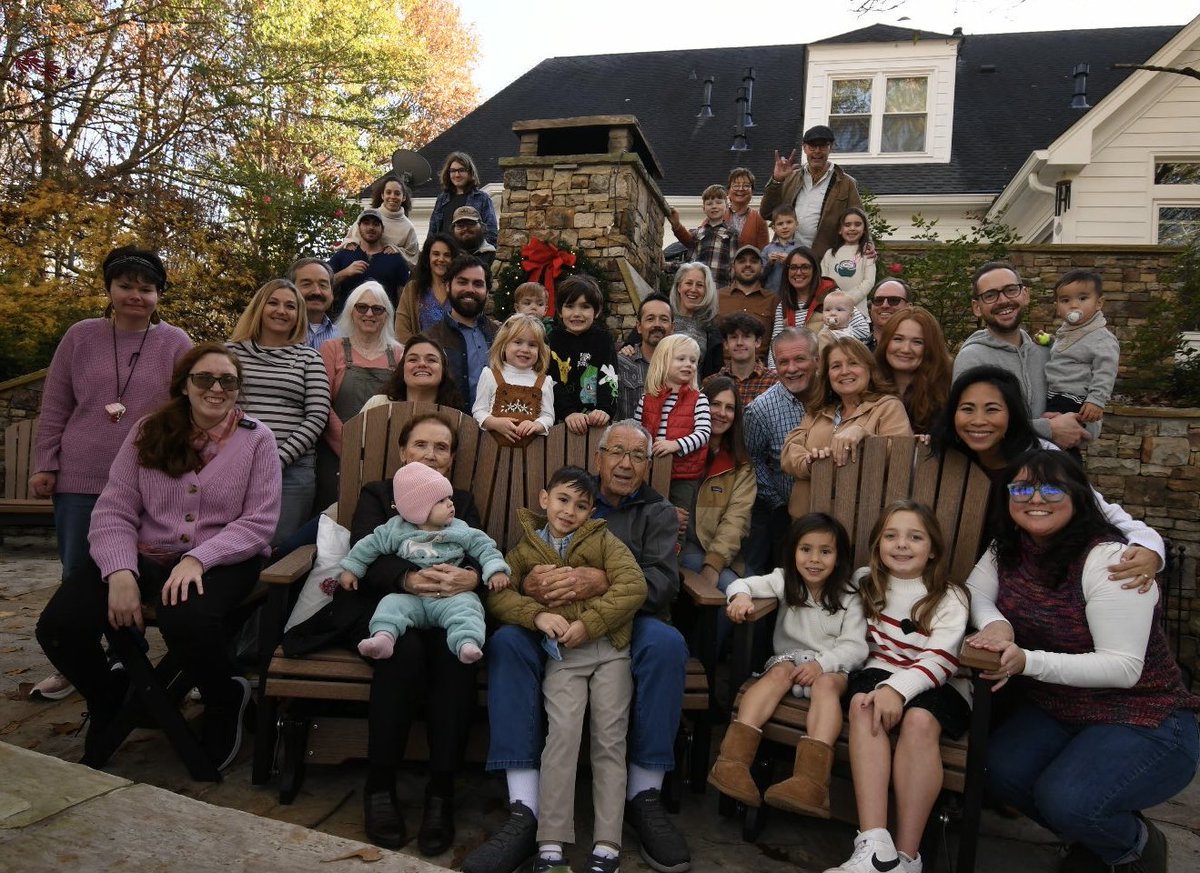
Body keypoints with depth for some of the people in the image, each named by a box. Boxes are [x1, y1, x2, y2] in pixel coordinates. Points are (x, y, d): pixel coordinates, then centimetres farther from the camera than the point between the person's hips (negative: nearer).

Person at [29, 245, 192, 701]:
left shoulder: (175, 343, 0)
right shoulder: (80, 336, 5)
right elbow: (54, 408, 7)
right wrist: (45, 465, 3)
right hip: (79, 480, 2)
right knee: (77, 576, 10)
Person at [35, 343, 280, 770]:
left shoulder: (257, 439, 0)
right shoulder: (149, 432, 6)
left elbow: (259, 521, -7)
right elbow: (113, 511, 0)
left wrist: (199, 558, -22)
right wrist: (121, 571, -18)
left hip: (223, 560, -3)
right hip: (146, 556, 4)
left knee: (185, 619, -36)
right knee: (59, 625, -18)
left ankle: (225, 703, -2)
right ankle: (108, 699, 16)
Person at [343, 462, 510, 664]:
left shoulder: (460, 531, 6)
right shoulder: (396, 530, 7)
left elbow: (483, 546, 6)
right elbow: (370, 545, 15)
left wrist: (496, 570, -9)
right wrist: (351, 569, 16)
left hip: (452, 596, -1)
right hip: (411, 598, 1)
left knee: (465, 605, -30)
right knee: (391, 603, -24)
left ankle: (467, 644, -47)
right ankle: (383, 637, -43)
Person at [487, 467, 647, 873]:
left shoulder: (603, 540, 9)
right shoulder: (525, 549, 13)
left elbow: (633, 586, -5)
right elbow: (497, 594, 1)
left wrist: (589, 623, -15)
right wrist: (538, 615, -16)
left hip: (610, 648, 0)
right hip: (561, 654, 0)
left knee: (610, 738, -4)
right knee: (562, 732, -17)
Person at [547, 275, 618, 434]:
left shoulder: (604, 339, 9)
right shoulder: (551, 340, 7)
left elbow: (608, 379, -5)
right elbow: (551, 383, -5)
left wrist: (605, 410, -23)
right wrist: (568, 413, -21)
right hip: (560, 421, -1)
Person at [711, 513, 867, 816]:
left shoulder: (848, 599, 1)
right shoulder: (784, 582, 4)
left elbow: (855, 647, -7)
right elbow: (744, 583, -4)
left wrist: (821, 663, -24)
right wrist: (741, 596, -30)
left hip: (831, 667, -1)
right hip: (788, 657, 1)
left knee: (826, 683, -33)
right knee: (780, 672, -32)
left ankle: (811, 779, -53)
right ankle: (734, 759, -47)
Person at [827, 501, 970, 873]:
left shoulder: (950, 597, -1)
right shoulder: (865, 582, 9)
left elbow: (940, 660, -15)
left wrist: (898, 688, -32)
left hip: (936, 685, -2)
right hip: (880, 673, 2)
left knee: (919, 720, -35)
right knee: (863, 705, -32)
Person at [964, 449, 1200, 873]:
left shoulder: (1108, 559, -21)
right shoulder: (1008, 549, 0)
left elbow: (1123, 668, -24)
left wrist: (1027, 661, -35)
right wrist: (996, 623, -21)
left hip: (1144, 722, -6)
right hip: (1058, 711, 6)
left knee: (1065, 800, -28)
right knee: (1000, 770, -20)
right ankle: (1094, 837, 12)